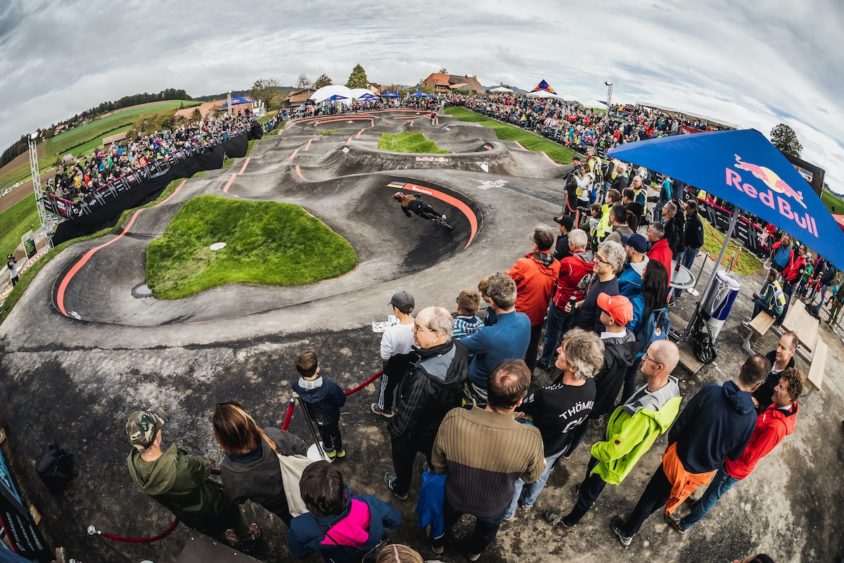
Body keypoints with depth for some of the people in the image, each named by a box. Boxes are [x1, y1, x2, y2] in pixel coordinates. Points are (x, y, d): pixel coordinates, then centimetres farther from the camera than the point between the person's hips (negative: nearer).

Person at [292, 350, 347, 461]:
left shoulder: (296, 386, -34)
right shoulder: (329, 386, -45)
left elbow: (300, 399, -10)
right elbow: (341, 401, -26)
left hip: (315, 415, 2)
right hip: (331, 416, -2)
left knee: (323, 432, 34)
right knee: (335, 433, 30)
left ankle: (329, 451, 61)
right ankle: (340, 452, 58)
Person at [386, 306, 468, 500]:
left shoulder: (424, 377, -47)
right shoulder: (459, 350, -24)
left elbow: (407, 413, -31)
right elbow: (463, 383, -4)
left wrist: (394, 430, -11)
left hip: (417, 431, -5)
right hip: (447, 424, 5)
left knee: (404, 459, 29)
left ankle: (400, 489, 57)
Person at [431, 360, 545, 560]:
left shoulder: (453, 419, -37)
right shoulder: (530, 439, -39)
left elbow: (438, 466, -17)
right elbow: (531, 476, -15)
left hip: (456, 496, 0)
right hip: (494, 506, 0)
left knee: (446, 519, 36)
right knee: (487, 529, 37)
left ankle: (437, 543, 65)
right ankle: (474, 551, 65)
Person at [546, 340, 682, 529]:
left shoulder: (645, 413, -46)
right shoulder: (672, 385, -21)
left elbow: (615, 449, -32)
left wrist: (595, 449, -12)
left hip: (611, 457, -6)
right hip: (628, 445, 7)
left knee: (589, 491, 22)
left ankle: (568, 521, 47)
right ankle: (587, 488, 65)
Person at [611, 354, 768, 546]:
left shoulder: (711, 391, -26)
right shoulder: (750, 418, -19)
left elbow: (680, 425, -16)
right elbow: (734, 454, -4)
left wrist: (671, 444, 3)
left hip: (680, 460, -3)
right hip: (703, 473, 3)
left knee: (652, 494, 22)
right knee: (663, 496, 30)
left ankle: (627, 531, 41)